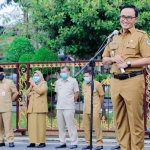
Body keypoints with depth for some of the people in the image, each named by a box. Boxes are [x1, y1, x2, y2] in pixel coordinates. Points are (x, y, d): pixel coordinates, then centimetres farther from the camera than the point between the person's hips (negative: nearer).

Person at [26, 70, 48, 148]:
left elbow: (40, 91, -15)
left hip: (40, 108, -6)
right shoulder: (33, 84, 25)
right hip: (32, 108, 6)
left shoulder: (44, 83, 5)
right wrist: (31, 86, 3)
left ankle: (42, 142, -8)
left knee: (40, 125, -9)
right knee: (32, 125, 0)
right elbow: (27, 94, 14)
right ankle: (32, 142, 2)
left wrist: (34, 84, -8)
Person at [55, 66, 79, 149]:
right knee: (61, 126, 9)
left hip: (69, 107, -6)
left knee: (71, 125, -7)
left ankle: (74, 143, -2)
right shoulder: (58, 81, 13)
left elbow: (76, 93, -1)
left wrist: (71, 102, 2)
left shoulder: (73, 81, -3)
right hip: (59, 107, 6)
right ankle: (62, 143, 16)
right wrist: (61, 101, 13)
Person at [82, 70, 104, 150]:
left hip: (94, 110, -6)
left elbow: (101, 96, 0)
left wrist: (98, 106, 6)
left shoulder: (97, 84, -6)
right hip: (85, 109, 6)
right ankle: (88, 143, 17)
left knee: (97, 127, -4)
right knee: (86, 127, 9)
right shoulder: (83, 84, 9)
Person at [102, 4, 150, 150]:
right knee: (120, 119, 9)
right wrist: (113, 59, -1)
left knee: (134, 120, -4)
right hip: (116, 82, 6)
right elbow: (104, 59, 20)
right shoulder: (114, 38, 18)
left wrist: (128, 63, -15)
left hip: (133, 81, -6)